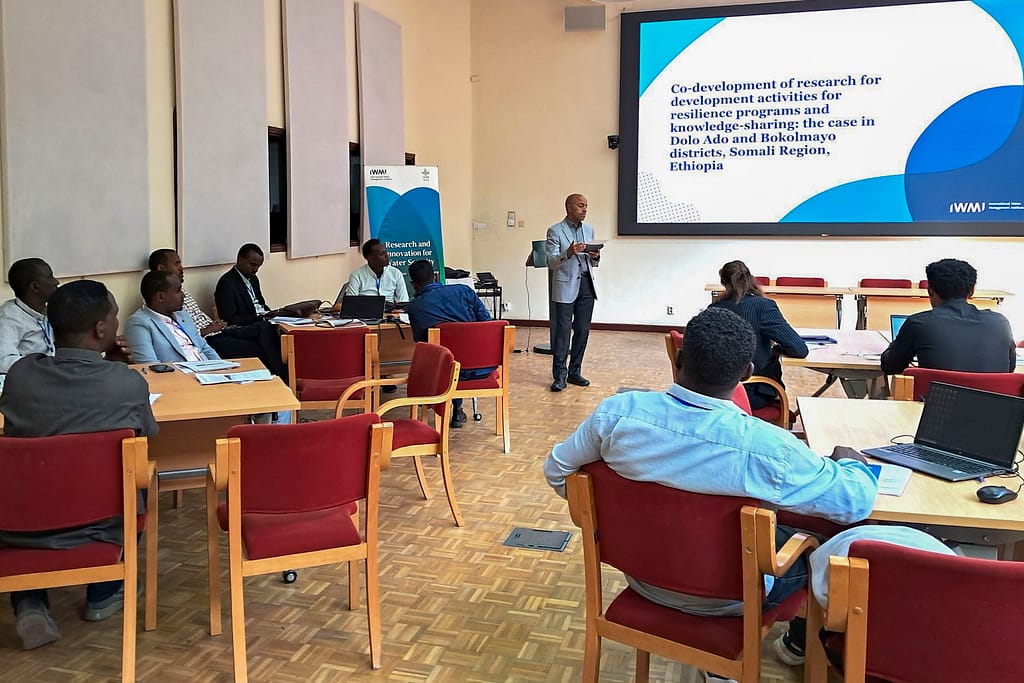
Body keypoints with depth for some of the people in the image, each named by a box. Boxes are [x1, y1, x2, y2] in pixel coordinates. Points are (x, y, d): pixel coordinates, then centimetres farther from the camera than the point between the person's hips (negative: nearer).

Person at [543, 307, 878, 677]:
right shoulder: (768, 448, -31)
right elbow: (856, 502, -17)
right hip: (727, 596, -4)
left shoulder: (617, 410, -22)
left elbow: (556, 471, -7)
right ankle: (802, 643, 50)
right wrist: (849, 462, 6)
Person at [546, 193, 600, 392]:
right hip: (565, 286, -5)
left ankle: (574, 372, 16)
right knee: (562, 331, -6)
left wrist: (596, 257, -5)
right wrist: (569, 253, -27)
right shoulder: (555, 231, -3)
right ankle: (559, 375, -2)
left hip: (587, 285, 6)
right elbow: (551, 262, -10)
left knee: (582, 331, 7)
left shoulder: (589, 230, 14)